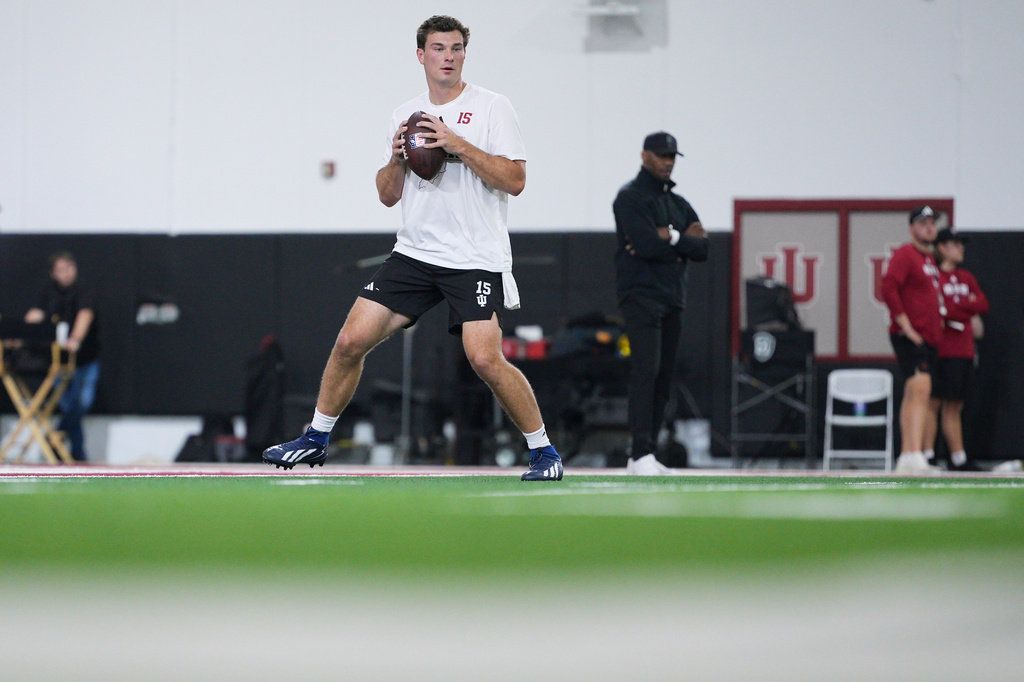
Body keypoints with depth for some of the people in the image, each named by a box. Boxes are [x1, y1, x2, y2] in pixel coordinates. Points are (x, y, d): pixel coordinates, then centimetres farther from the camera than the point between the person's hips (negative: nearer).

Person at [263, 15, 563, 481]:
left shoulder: (492, 108, -2)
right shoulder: (405, 115, 12)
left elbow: (514, 180, -11)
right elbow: (387, 195, 15)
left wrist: (459, 146, -18)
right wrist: (397, 158, -5)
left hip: (476, 258, -5)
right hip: (414, 251, 5)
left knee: (485, 359, -18)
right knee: (351, 341, -2)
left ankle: (543, 450, -2)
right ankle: (316, 440, 14)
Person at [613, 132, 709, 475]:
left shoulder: (678, 203, 20)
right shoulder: (631, 197, -4)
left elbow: (702, 249, 7)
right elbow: (647, 245, -18)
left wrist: (671, 237, -10)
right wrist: (686, 241, -3)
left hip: (673, 299, 8)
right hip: (641, 295, -8)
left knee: (664, 377, 6)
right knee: (646, 370, -19)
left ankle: (643, 457, 9)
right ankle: (642, 455, -26)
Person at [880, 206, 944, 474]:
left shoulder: (929, 258, 20)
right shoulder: (905, 254, -9)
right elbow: (888, 288, -21)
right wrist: (906, 326, -21)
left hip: (929, 338, 10)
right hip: (910, 338, -10)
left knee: (913, 396, 12)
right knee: (920, 389, -22)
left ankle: (906, 457, 18)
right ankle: (914, 455, -33)